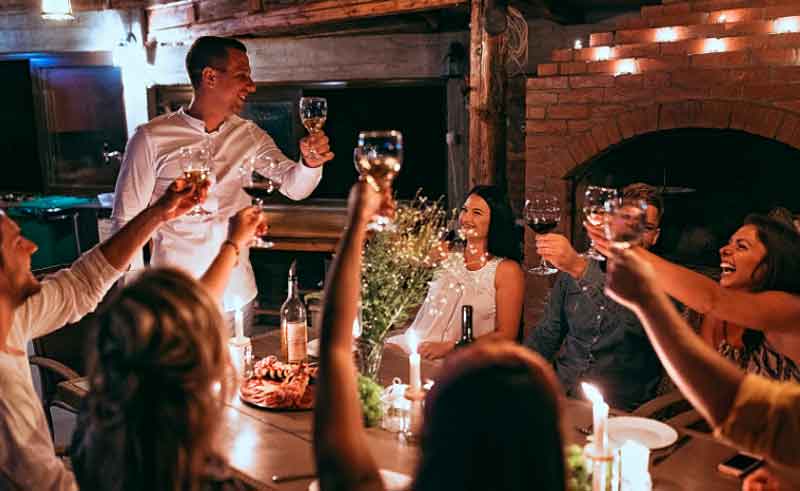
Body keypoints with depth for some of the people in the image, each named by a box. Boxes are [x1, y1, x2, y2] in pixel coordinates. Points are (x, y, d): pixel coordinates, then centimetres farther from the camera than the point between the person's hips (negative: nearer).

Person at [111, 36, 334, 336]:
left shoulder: (249, 136, 5)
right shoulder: (152, 138, -8)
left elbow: (294, 187, -4)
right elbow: (126, 221, -4)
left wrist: (310, 163, -26)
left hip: (238, 297, 4)